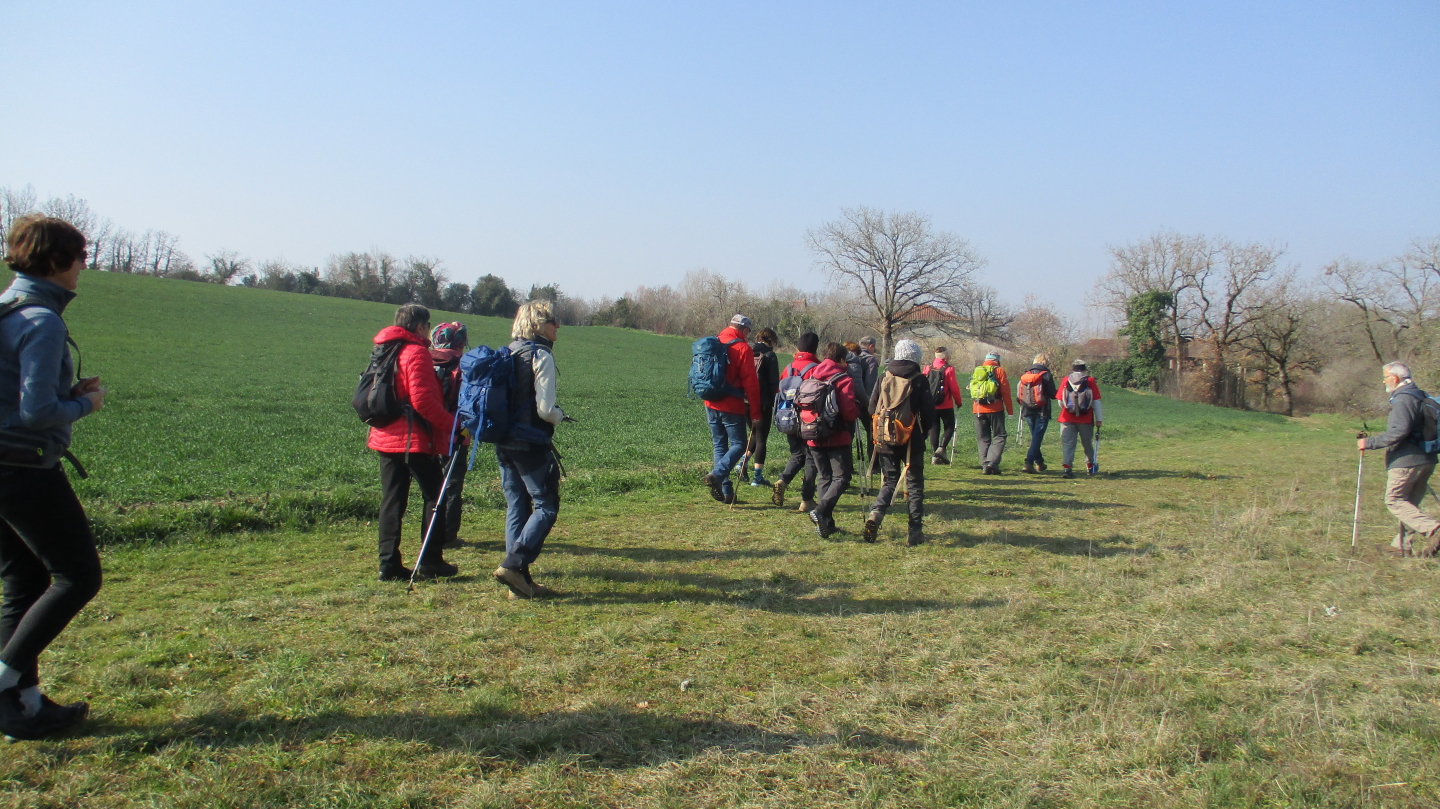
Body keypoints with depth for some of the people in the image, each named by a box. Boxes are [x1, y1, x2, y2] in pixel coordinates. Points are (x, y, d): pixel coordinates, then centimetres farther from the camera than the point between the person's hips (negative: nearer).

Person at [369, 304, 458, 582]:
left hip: (386, 437, 8)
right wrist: (453, 423, -12)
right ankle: (430, 562, 3)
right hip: (415, 439, -8)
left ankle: (389, 564, 8)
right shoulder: (416, 352, -11)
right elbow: (423, 401, -19)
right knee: (435, 496, 3)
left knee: (392, 500, 8)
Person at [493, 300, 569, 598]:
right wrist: (560, 416, 3)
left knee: (516, 508, 11)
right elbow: (545, 409, -17)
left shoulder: (507, 354, 11)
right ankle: (514, 564, -10)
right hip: (531, 445, -8)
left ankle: (520, 582, 13)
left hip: (504, 443, 8)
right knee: (546, 506, 1)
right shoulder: (541, 356, -12)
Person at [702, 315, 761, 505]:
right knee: (738, 445, 3)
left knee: (719, 446, 12)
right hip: (732, 407, -6)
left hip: (711, 405, 6)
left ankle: (726, 491, 10)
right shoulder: (743, 348, -9)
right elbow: (750, 383, -11)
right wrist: (755, 414, -8)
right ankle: (717, 475, -18)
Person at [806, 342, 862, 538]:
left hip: (814, 438, 6)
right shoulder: (844, 380, -10)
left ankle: (826, 522, 12)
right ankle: (821, 510, -22)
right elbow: (849, 412, -17)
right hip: (837, 438, -5)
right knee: (841, 477, 0)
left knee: (823, 477, 14)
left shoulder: (811, 376, 5)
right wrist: (858, 408, 3)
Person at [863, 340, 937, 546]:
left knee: (889, 482, 14)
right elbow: (929, 413, -6)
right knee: (915, 484, 8)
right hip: (912, 442, -3)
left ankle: (875, 514, -10)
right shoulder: (919, 380, -6)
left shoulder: (884, 378, 2)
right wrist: (922, 432, 12)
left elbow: (872, 408, 4)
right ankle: (915, 532, 7)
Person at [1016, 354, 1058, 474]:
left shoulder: (1024, 375, 6)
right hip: (1041, 412, -5)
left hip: (1028, 411, 5)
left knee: (1035, 437, 18)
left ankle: (1039, 462, 27)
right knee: (1037, 438, -4)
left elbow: (1018, 395, 6)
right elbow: (1053, 394, -8)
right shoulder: (1046, 375, -7)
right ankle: (1029, 462, -15)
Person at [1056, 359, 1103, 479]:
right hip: (1086, 419, 0)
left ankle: (1067, 468, -11)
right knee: (1087, 442, 16)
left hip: (1067, 419, 0)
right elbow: (1096, 401, -3)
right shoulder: (1090, 381, 0)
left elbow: (1059, 400, 1)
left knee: (1067, 443, 0)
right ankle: (1090, 466, 31)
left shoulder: (1066, 380, 2)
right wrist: (1099, 419, 2)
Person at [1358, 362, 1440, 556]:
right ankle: (1402, 544, 17)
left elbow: (1399, 432, -25)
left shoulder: (1403, 400, -16)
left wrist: (1370, 443, -20)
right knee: (1409, 503, 13)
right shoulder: (1422, 397, 14)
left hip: (1406, 461, -9)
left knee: (1394, 500, -2)